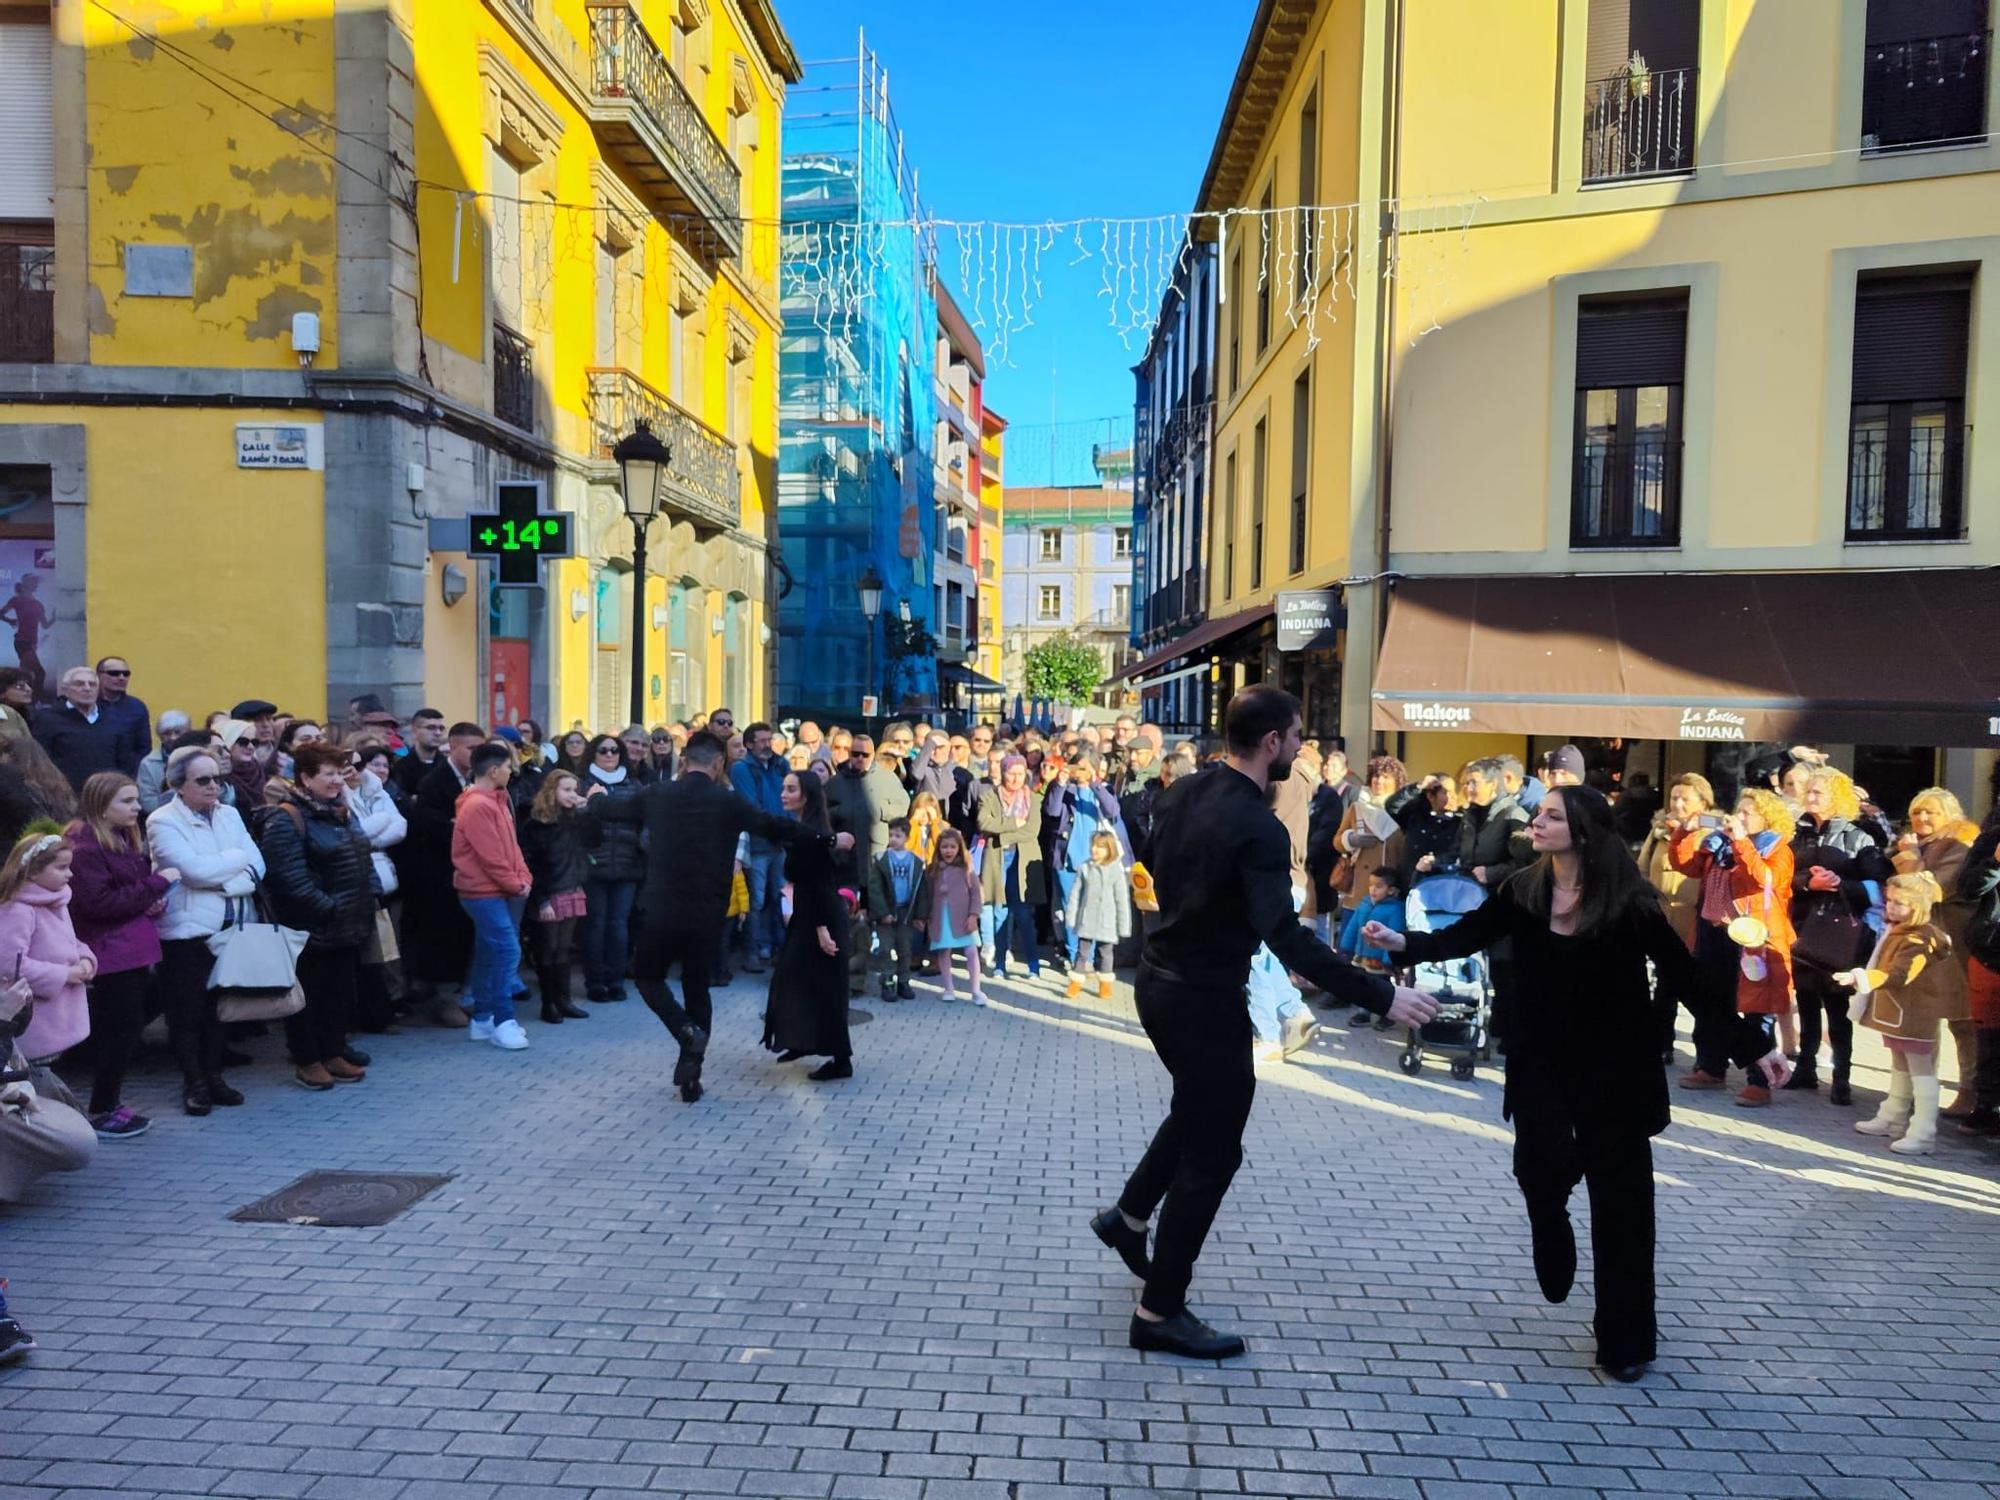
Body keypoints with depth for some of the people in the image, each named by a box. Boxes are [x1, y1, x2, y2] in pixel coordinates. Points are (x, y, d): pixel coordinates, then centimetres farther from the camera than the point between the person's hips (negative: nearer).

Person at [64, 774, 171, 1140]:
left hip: (133, 951, 9)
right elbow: (100, 903, -21)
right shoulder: (84, 848, -15)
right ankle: (101, 1113, 6)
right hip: (111, 954, -9)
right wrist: (157, 883, -18)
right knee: (121, 1030, -5)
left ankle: (111, 1103, 22)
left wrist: (154, 901, 3)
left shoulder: (125, 840, 14)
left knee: (118, 1031, 13)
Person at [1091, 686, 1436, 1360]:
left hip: (1159, 978, 9)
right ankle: (1160, 1312, 14)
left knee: (1196, 1108, 31)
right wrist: (1382, 996, -30)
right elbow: (1287, 937, -32)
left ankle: (1129, 1215, 42)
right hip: (1205, 999, -9)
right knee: (1213, 1153, 5)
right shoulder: (1258, 827, -25)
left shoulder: (1183, 792, 1)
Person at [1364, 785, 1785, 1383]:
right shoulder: (1522, 891, -3)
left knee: (1620, 1203, 5)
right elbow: (1466, 935, -5)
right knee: (1542, 1168, -13)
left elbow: (1688, 977, -10)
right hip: (1542, 1064, 2)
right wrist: (1402, 942, -21)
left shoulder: (1628, 904, -13)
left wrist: (1754, 1047, -10)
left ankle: (1625, 1340, 22)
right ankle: (1556, 1252, 24)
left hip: (1615, 1069, -2)